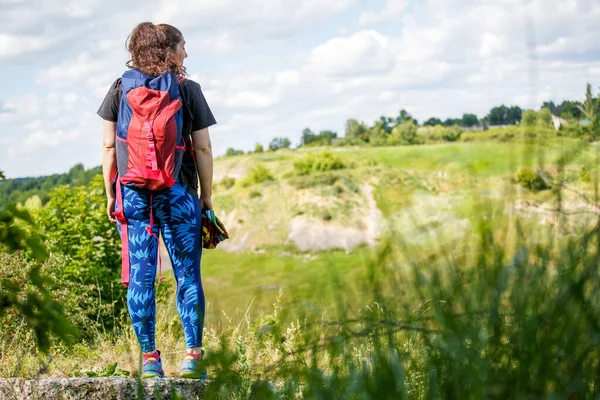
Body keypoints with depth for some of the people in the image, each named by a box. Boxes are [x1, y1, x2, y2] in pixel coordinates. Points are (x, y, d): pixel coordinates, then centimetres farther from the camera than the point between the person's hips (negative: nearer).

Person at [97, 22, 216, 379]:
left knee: (141, 276, 4)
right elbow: (202, 148, -1)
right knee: (188, 276, 6)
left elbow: (110, 147, 4)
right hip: (178, 193, -2)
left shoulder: (121, 89, 6)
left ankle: (150, 359, 6)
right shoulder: (188, 90, -1)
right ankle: (194, 357, 6)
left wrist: (110, 194, 11)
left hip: (133, 193, 2)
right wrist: (207, 196, 7)